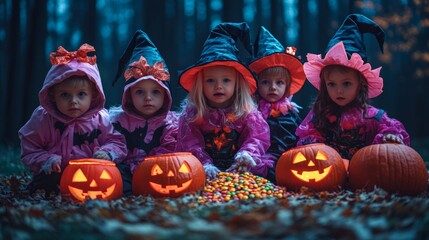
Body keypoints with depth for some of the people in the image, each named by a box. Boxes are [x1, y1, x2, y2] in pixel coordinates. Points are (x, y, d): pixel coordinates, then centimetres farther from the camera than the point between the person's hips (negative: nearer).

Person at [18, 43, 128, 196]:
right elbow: (29, 150, 1)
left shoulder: (100, 119, -4)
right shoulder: (42, 120, -6)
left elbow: (117, 142, 6)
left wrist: (106, 153, -16)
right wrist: (47, 161, -17)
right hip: (55, 175, -1)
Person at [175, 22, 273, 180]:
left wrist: (247, 152, -24)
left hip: (239, 171, 1)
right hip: (209, 174, 0)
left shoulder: (247, 112, 5)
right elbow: (190, 143, -4)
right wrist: (204, 163, -20)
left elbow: (257, 136, -2)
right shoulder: (192, 114, 4)